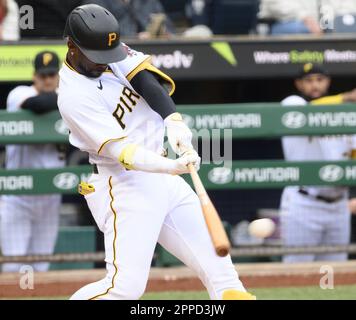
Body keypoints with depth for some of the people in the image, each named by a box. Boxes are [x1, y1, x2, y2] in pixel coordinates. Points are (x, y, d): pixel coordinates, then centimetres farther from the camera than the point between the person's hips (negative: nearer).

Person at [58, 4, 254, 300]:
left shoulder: (113, 53, 2)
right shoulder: (74, 97, -19)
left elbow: (148, 80, -11)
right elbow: (120, 150, -26)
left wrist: (174, 123, -27)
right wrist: (172, 167, -38)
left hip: (159, 173, 8)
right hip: (124, 186, -8)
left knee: (213, 256, 7)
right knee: (126, 285, -15)